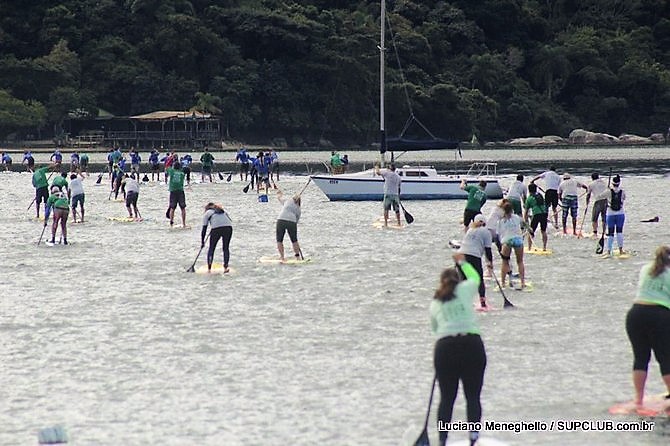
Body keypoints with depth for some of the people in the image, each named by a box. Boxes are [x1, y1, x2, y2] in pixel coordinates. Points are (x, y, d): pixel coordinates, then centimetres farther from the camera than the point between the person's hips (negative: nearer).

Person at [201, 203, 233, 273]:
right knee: (226, 248, 17)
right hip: (228, 227, 2)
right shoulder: (223, 211, 33)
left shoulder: (207, 213, 23)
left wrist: (202, 242, 25)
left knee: (211, 248, 13)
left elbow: (204, 229, 19)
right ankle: (225, 268, 9)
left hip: (216, 228, -2)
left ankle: (209, 269, 8)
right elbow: (230, 220, 25)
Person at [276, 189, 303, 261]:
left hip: (281, 220, -1)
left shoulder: (287, 201, 18)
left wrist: (279, 193, 56)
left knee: (279, 240, 10)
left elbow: (279, 197, 35)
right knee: (294, 240, 17)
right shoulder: (298, 210, 20)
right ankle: (297, 256, 23)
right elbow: (297, 220, 20)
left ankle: (282, 257, 8)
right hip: (292, 222, 1)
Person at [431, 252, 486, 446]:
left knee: (447, 397, 9)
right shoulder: (465, 290, 7)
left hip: (445, 347, 1)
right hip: (472, 344, -1)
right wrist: (462, 262, 41)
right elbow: (475, 278, 27)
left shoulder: (435, 303, 13)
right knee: (473, 396, 5)